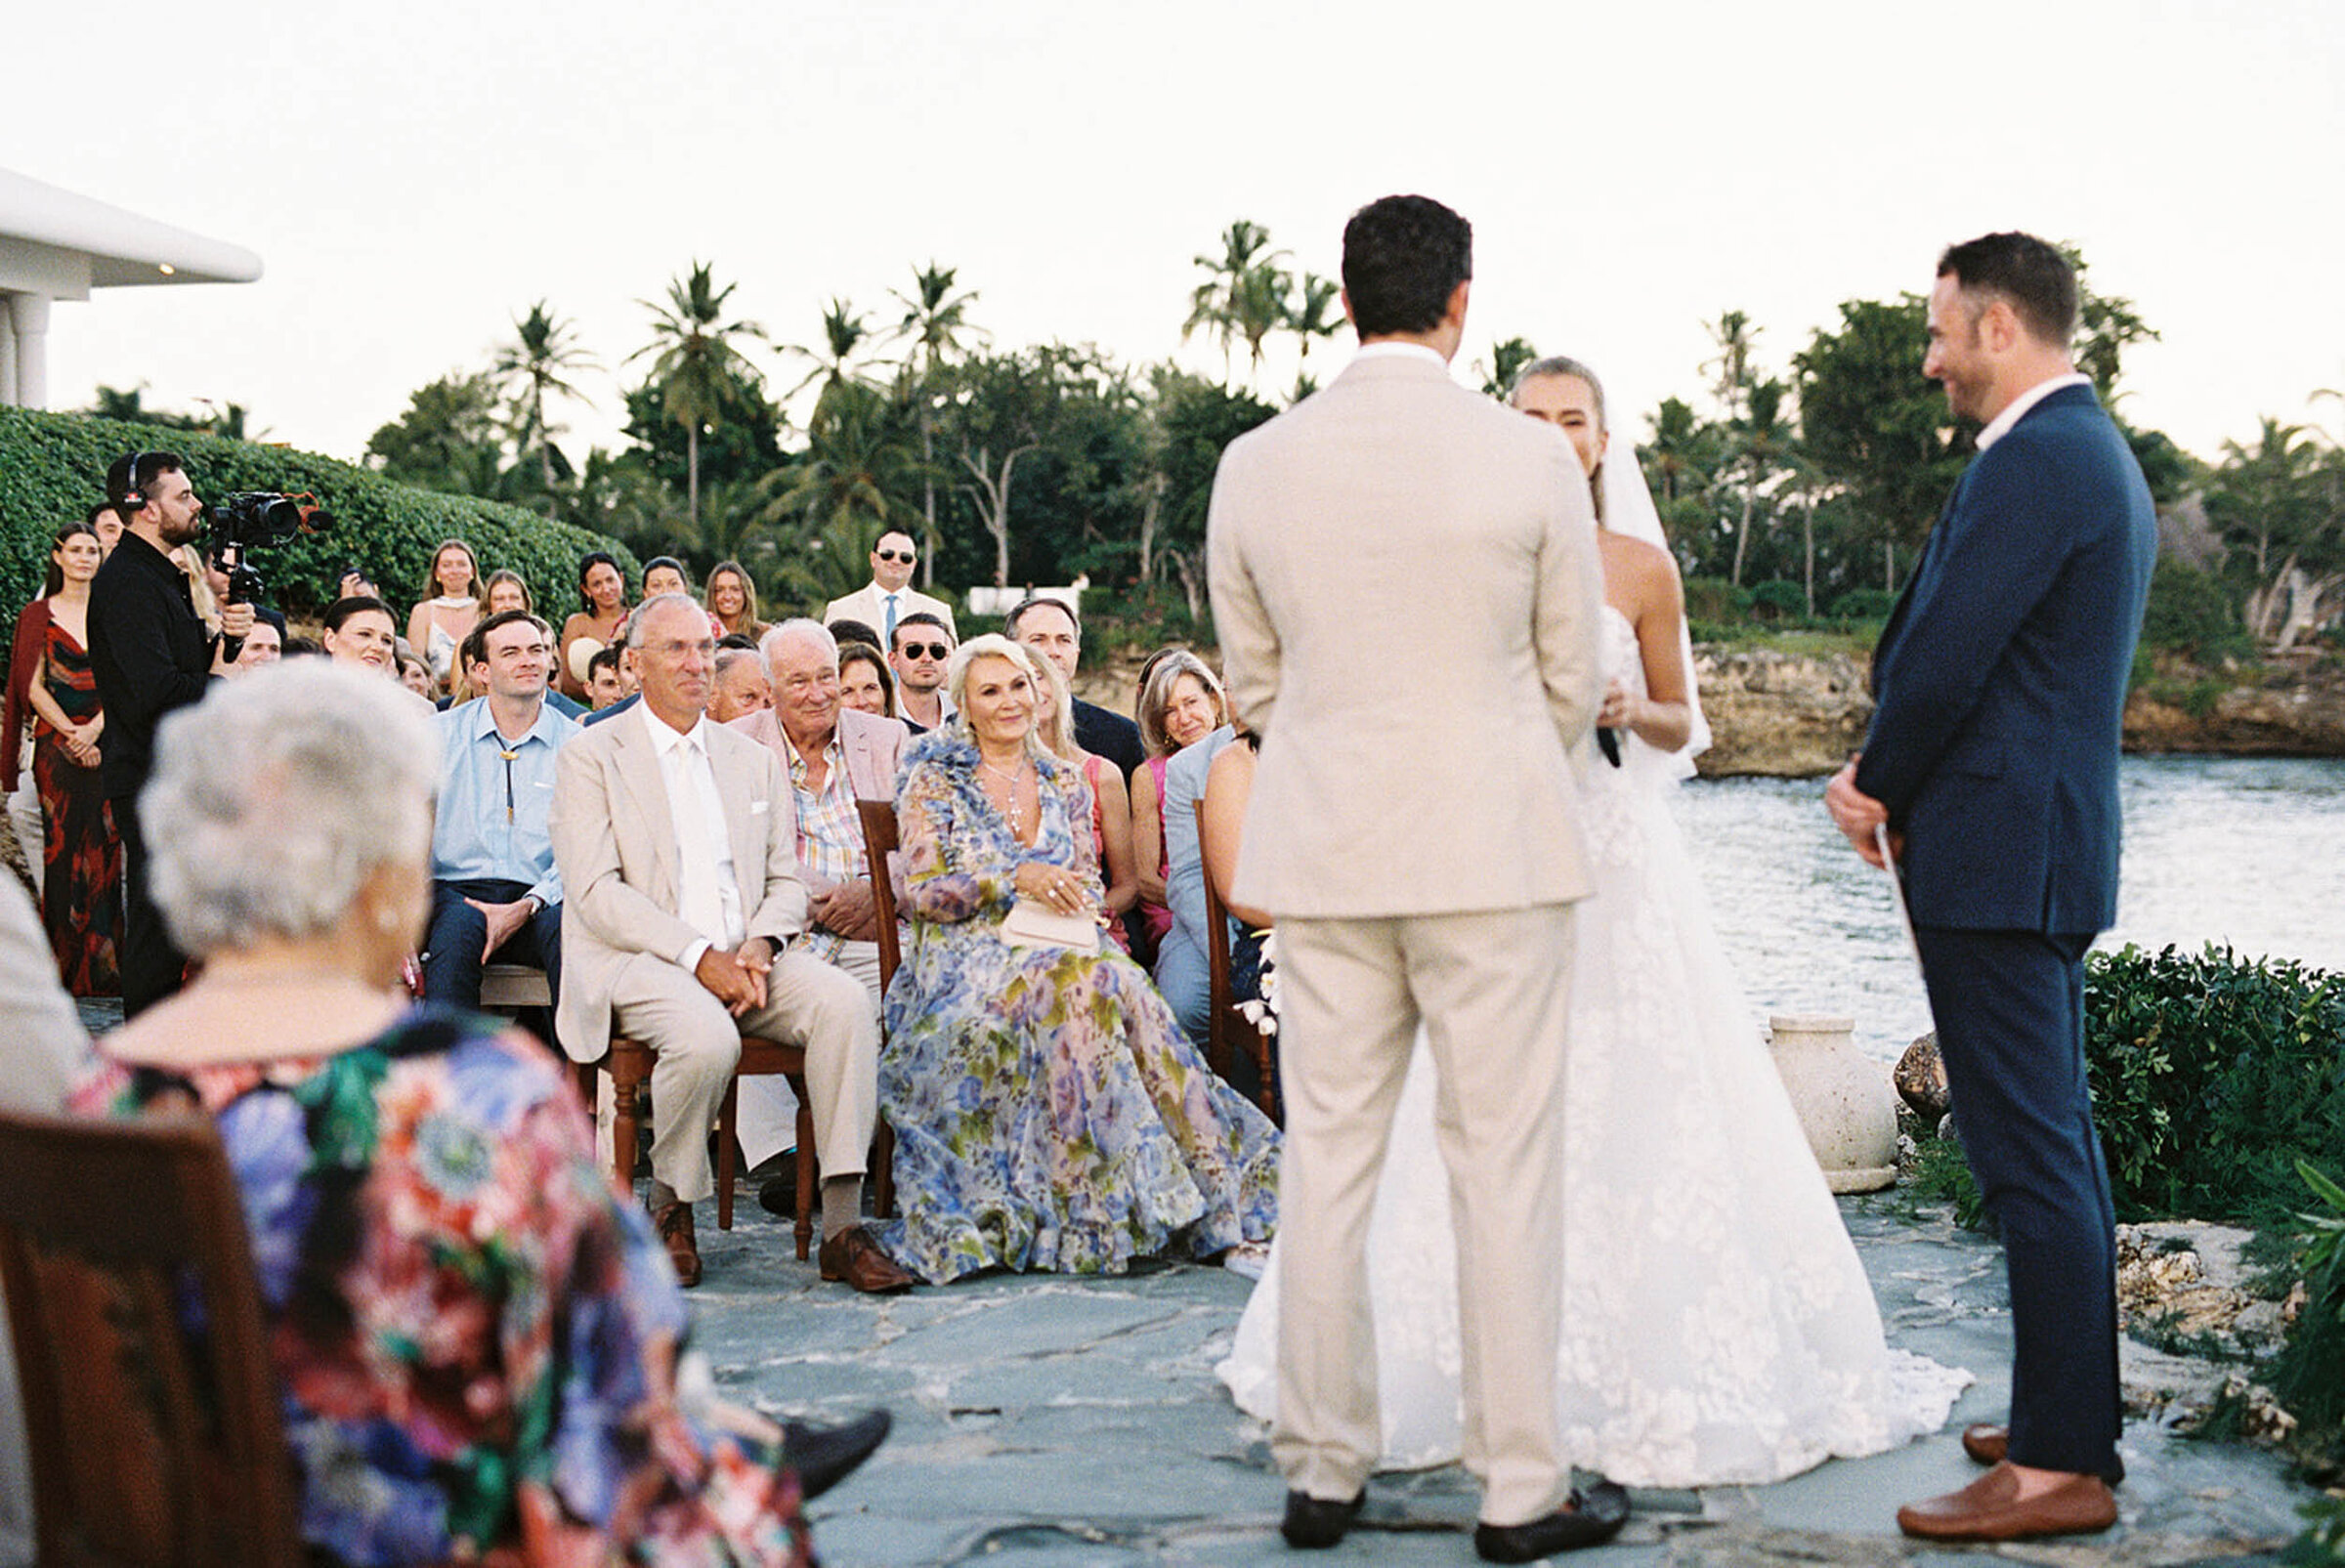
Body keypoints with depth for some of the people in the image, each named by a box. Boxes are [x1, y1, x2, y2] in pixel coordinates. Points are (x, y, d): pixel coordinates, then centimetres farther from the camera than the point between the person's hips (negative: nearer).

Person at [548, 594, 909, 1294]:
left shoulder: (755, 761, 19)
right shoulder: (591, 756, 3)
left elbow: (787, 880, 17)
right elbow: (595, 891, -8)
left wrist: (760, 945, -7)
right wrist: (697, 955, -18)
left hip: (742, 957, 5)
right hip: (635, 959, -4)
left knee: (846, 1001, -25)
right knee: (707, 1037, -36)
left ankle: (842, 1226, -24)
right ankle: (670, 1205, -8)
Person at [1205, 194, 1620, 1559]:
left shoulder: (1255, 466, 1)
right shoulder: (1532, 460, -7)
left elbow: (1253, 682, 10)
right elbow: (1573, 680, 2)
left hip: (1322, 854, 3)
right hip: (1494, 853, -3)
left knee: (1329, 1162, 9)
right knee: (1506, 1164, 3)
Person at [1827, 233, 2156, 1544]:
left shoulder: (2034, 460, -16)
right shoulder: (2102, 455, 17)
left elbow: (1948, 654, -19)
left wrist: (1881, 790, -2)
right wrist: (1891, 779, 8)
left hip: (1998, 857, -11)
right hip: (2052, 845, 11)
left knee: (2031, 1155, -8)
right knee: (2059, 1146, 16)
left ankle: (2062, 1465, -4)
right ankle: (2078, 1417, 25)